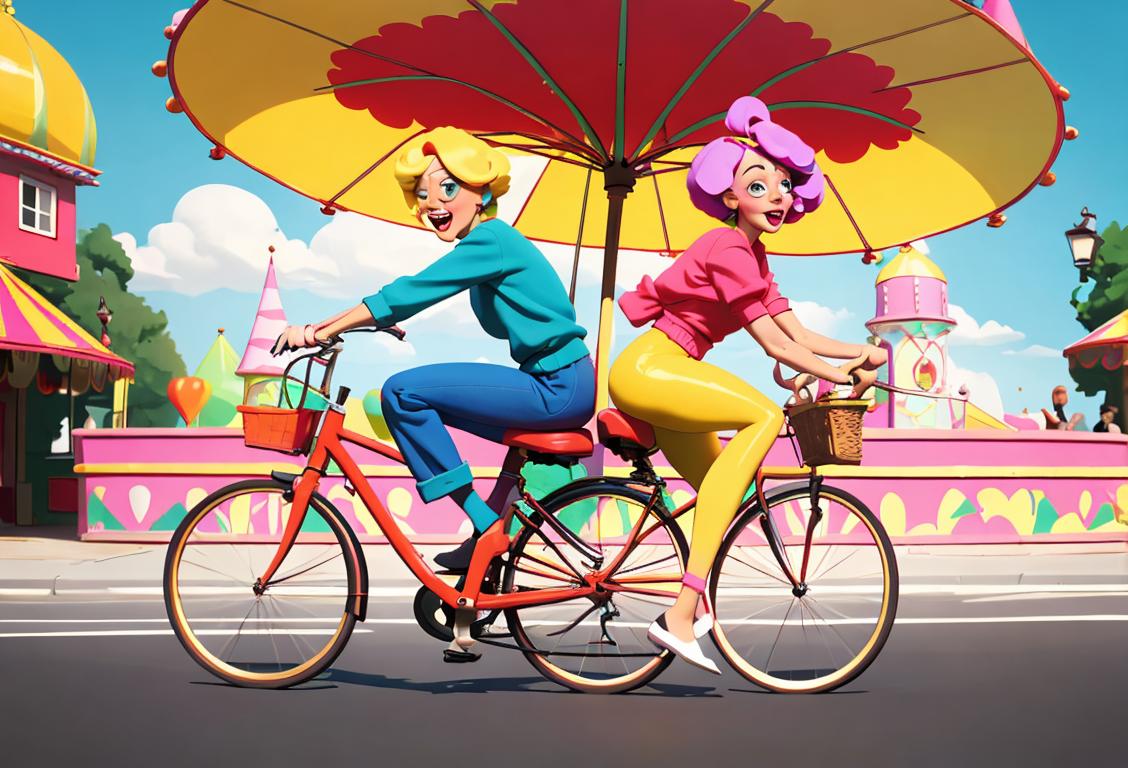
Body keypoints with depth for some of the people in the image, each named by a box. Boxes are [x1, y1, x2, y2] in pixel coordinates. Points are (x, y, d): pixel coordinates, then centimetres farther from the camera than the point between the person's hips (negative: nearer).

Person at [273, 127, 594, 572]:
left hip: (560, 389, -10)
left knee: (402, 391, -13)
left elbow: (409, 294, -21)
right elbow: (414, 297, 17)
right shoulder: (482, 244, 15)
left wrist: (321, 331, -20)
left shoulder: (491, 240, -14)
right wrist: (324, 328, 10)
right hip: (553, 385, 10)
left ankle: (485, 525, -10)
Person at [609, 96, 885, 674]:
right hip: (648, 370, -10)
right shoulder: (728, 248, -14)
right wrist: (845, 376, -13)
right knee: (765, 415, -25)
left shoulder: (750, 255, 17)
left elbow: (798, 333, 11)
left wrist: (859, 352, -1)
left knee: (722, 488, 10)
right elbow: (777, 346, -16)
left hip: (661, 376, 10)